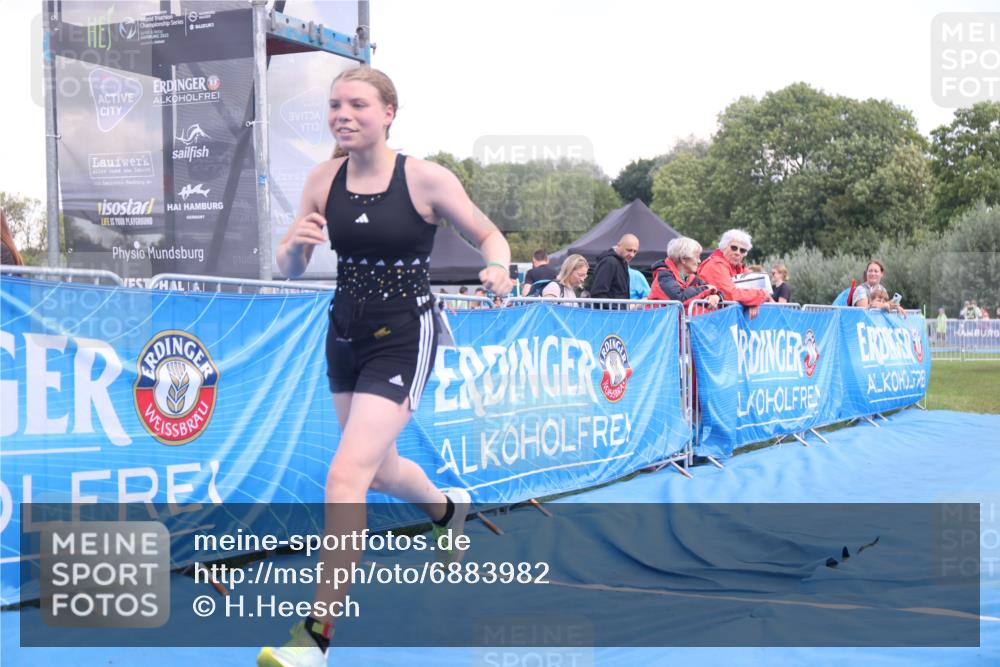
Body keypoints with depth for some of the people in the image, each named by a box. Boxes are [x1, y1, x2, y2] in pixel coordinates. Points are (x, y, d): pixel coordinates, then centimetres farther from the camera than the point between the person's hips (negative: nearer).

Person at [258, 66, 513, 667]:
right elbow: (290, 269, 3)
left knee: (346, 475, -17)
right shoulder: (324, 180, -1)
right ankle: (449, 507, 58)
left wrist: (499, 268, -23)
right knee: (380, 470, 23)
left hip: (404, 340, -6)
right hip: (346, 335, 6)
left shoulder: (425, 178, -12)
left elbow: (490, 236, -1)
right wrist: (296, 243, -20)